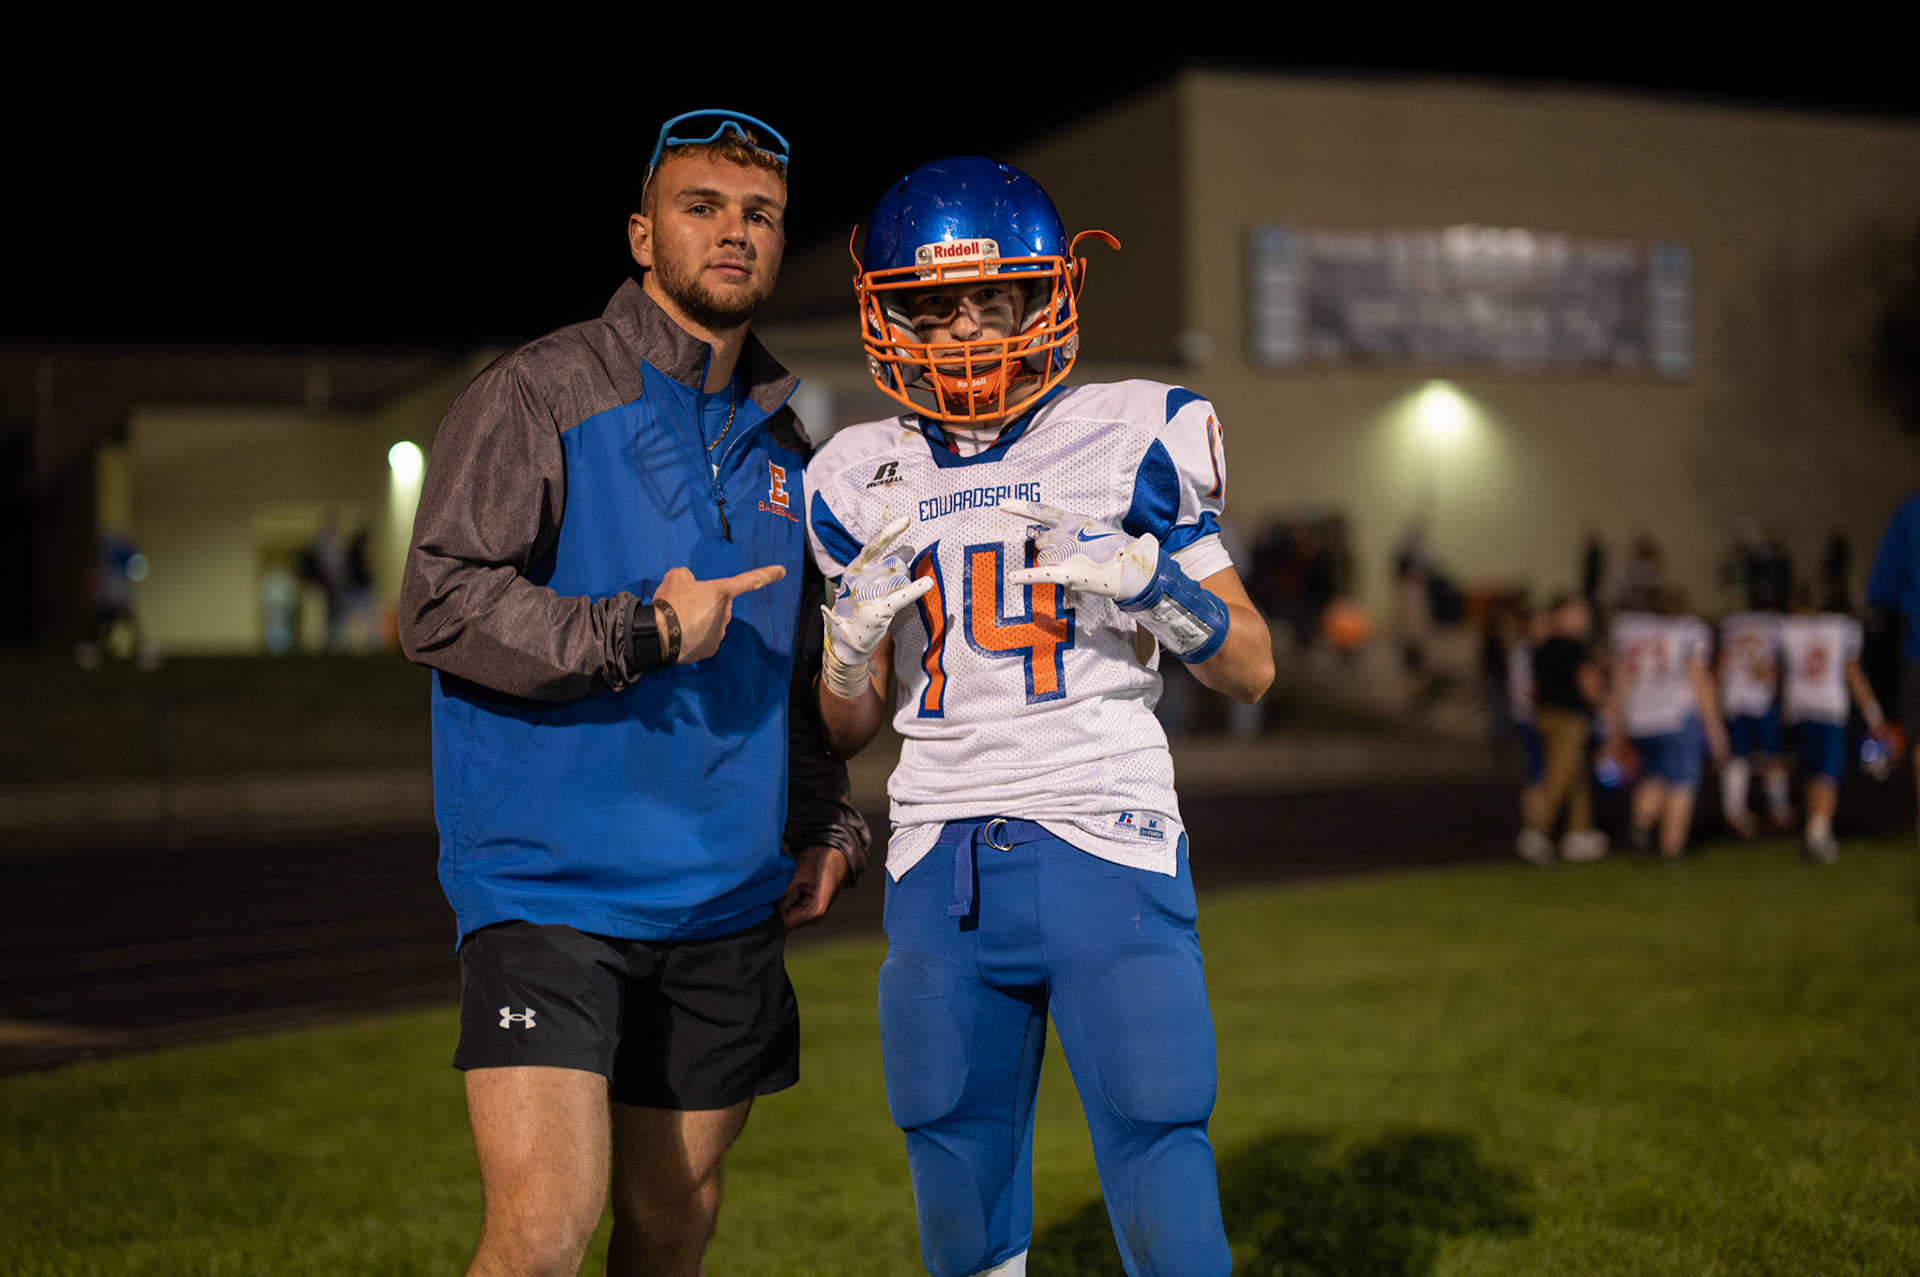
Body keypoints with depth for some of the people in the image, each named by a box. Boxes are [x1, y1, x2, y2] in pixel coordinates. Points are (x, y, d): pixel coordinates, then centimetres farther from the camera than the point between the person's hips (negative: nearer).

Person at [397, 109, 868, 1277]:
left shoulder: (782, 446, 16)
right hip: (551, 884, -6)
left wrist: (832, 826, 14)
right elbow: (442, 605, -13)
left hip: (725, 901, 6)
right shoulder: (540, 397, -5)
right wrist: (638, 633, -21)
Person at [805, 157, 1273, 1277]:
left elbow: (1253, 671, 5)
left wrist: (1151, 584, -13)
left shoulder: (1129, 441, 1)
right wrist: (854, 634, -5)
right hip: (941, 873, 3)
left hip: (1108, 856, -3)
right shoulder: (869, 482, 10)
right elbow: (846, 731, 15)